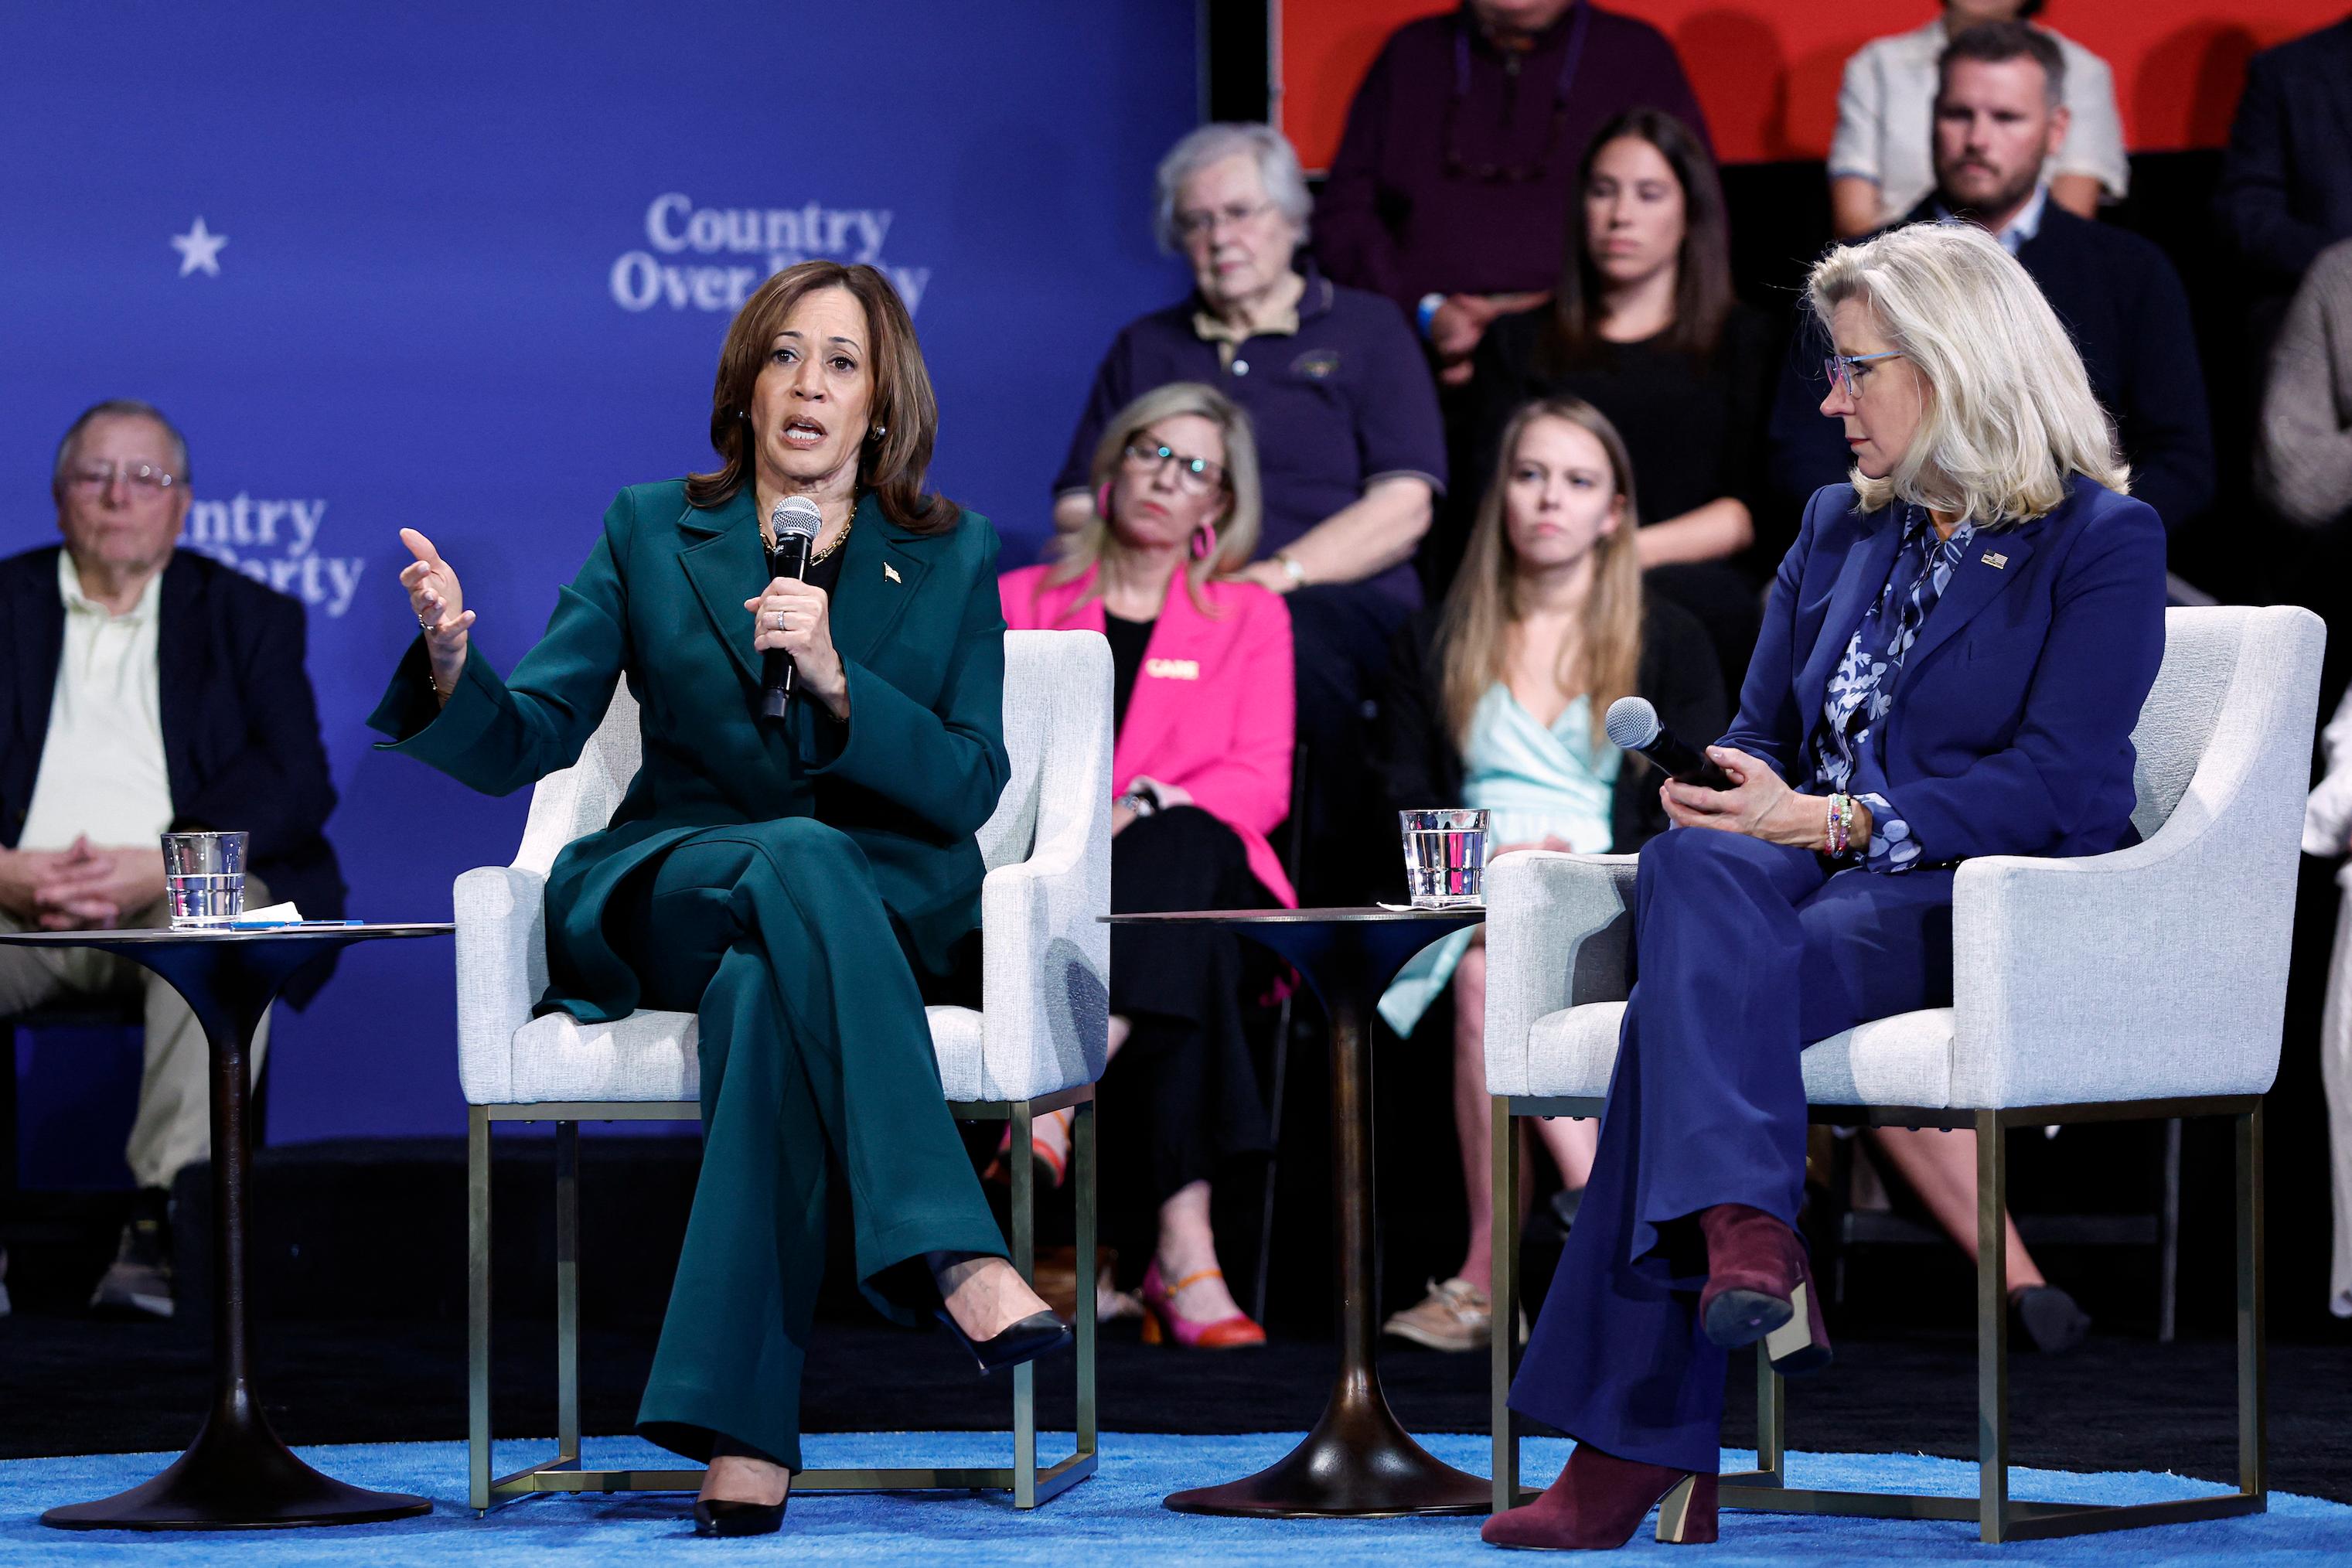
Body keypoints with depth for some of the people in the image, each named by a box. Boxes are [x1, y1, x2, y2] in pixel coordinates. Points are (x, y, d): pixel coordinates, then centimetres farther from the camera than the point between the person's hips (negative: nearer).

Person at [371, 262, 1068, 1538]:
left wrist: (835, 681, -17)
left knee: (764, 987, -37)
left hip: (886, 904, 0)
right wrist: (453, 663, -20)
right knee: (798, 857, -37)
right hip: (666, 894, 0)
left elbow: (967, 789, -1)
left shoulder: (953, 558, 10)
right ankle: (948, 1252, -51)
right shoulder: (651, 533, 11)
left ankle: (742, 1424, -44)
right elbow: (526, 743, 3)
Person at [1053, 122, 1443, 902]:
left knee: (1297, 637, -41)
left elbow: (1404, 506, 3)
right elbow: (1076, 508, 19)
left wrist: (1280, 572, -13)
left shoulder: (1366, 330, 16)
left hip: (1340, 605, -3)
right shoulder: (1143, 350, 26)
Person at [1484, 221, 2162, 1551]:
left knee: (1689, 998, -32)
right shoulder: (1841, 528, 22)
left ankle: (1637, 1439, -37)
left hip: (1999, 901, -6)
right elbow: (1761, 735, 23)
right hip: (1822, 884, 6)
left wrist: (1838, 823, -17)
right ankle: (1746, 1233, -47)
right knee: (1693, 866, -33)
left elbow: (2063, 779, -9)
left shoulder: (2103, 542, 1)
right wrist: (1739, 805, -3)